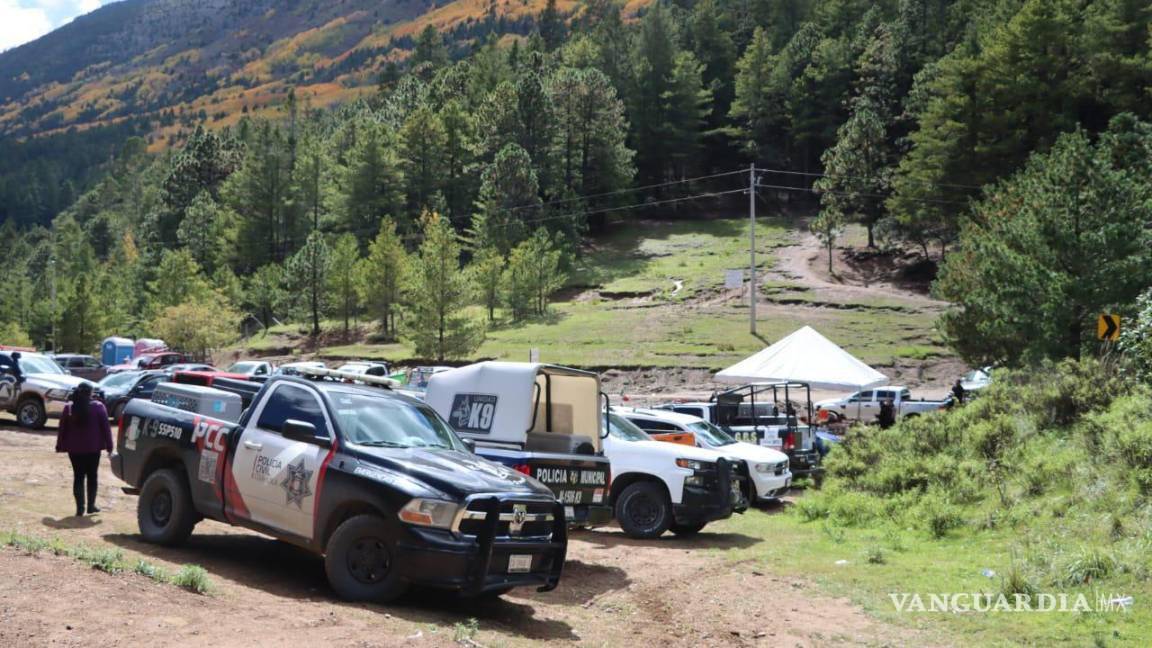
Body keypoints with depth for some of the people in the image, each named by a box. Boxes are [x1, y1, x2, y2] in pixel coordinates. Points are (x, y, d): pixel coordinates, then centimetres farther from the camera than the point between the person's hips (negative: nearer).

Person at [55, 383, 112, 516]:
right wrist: (109, 446, -2)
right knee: (92, 476, 11)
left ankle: (80, 507, -2)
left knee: (78, 477, 5)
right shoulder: (98, 407, -6)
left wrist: (60, 446, 10)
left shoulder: (69, 407, 1)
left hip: (74, 449, 2)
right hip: (93, 448, -1)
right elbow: (105, 427, -6)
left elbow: (63, 428, 3)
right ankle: (91, 505, 11)